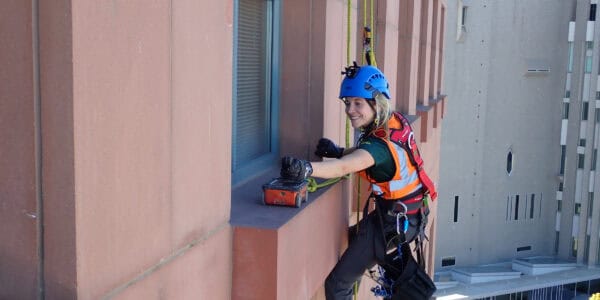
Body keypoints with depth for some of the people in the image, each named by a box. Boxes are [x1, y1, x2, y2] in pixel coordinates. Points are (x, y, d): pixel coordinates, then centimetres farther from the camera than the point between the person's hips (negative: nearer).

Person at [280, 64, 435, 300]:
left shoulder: (381, 143, -30)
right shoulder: (393, 122, -3)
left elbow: (344, 167, -49)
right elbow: (366, 152, 11)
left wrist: (307, 168, -67)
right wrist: (339, 151, -10)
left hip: (393, 222, -10)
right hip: (407, 215, 10)